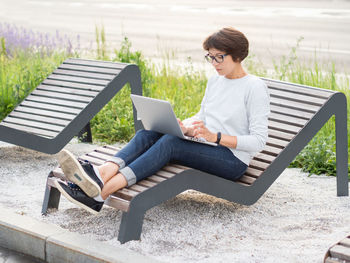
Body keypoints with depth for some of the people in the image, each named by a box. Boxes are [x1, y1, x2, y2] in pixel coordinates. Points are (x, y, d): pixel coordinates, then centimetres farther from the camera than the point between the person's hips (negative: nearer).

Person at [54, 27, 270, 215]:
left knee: (170, 141, -32)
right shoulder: (215, 82, 16)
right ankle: (102, 174, -43)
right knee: (149, 132, -18)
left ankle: (101, 193, -45)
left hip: (233, 161, -7)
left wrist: (216, 136, -22)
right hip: (207, 150, 7)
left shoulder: (255, 88, -7)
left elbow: (258, 141, -12)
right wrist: (184, 128, -1)